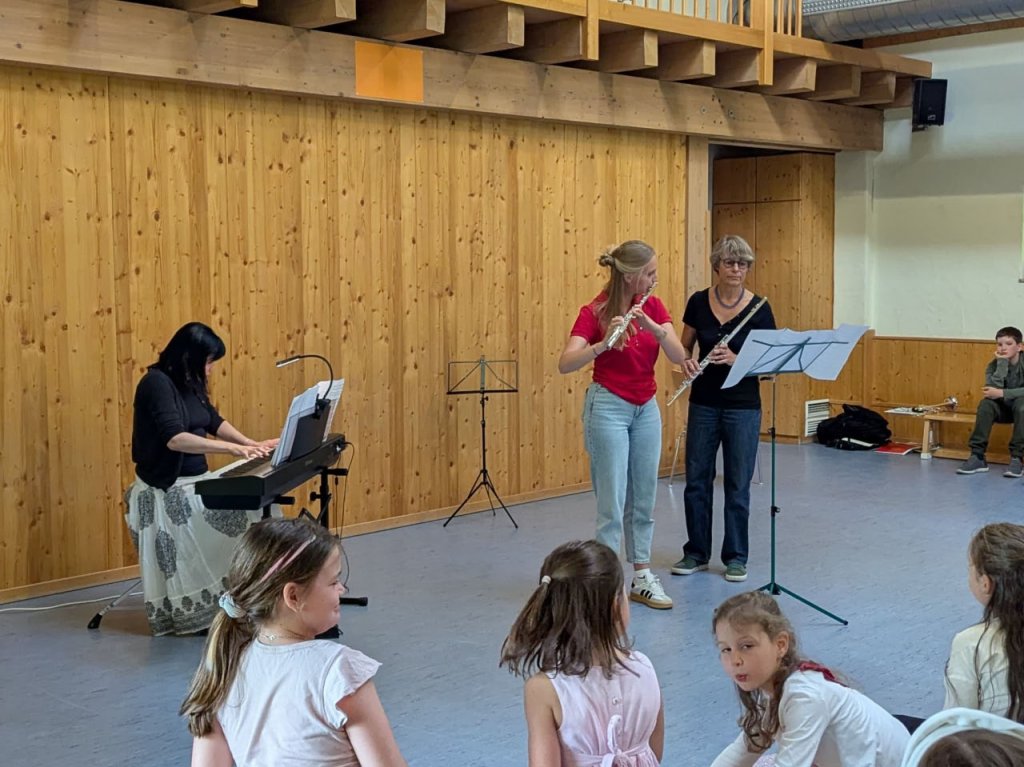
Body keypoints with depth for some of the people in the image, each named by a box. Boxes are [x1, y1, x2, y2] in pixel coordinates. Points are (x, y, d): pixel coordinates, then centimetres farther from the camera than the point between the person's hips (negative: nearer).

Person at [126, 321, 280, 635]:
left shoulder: (189, 383, 9)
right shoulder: (157, 383, -17)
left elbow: (213, 421, 18)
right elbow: (174, 438, -28)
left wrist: (252, 444, 4)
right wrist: (232, 448, -33)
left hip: (194, 482, 8)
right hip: (165, 490, -8)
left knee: (255, 508, -5)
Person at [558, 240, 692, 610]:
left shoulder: (653, 306, 2)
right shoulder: (594, 312, -14)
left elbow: (679, 356, -9)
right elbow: (565, 364, -25)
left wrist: (652, 326, -25)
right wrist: (603, 344, -41)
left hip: (646, 409, 6)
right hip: (608, 408, -6)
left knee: (643, 499, 12)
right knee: (612, 504, -5)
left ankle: (642, 577, 22)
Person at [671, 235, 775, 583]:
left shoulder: (759, 308, -8)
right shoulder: (698, 302, -1)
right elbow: (684, 347, 8)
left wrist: (736, 358, -25)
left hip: (743, 406, -2)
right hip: (703, 404, 2)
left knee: (738, 484, 4)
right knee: (696, 480, 7)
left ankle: (736, 556, 17)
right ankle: (696, 552, 21)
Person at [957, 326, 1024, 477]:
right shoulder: (993, 366, -8)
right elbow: (992, 391, -26)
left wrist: (1001, 393, -36)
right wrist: (1002, 363, -28)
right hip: (1003, 409, 3)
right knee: (986, 403, -28)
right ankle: (977, 456, -28)